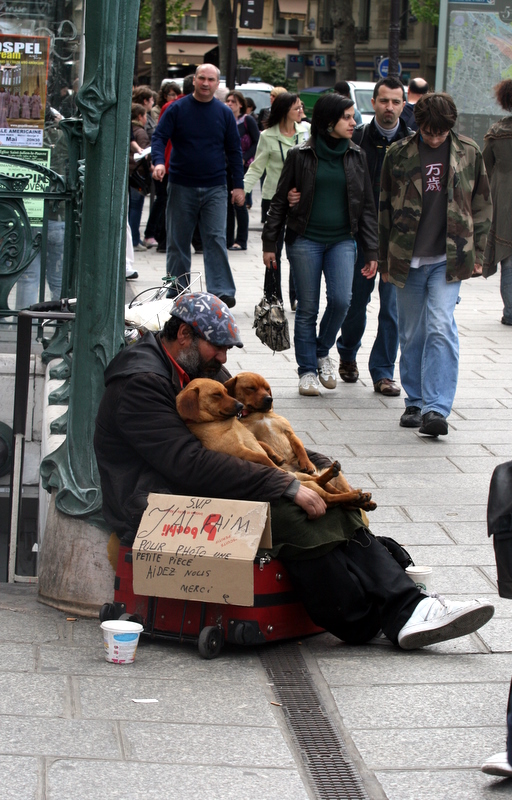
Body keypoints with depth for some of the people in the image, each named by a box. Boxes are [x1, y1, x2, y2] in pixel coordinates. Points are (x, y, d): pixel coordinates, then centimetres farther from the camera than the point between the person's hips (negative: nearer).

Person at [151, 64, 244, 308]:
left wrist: (238, 184, 5)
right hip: (181, 187, 0)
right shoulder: (176, 109, 0)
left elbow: (234, 150, 10)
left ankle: (222, 291, -8)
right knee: (178, 241, 6)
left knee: (216, 240, -7)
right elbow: (159, 137, -2)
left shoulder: (224, 113, 6)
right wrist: (158, 161, -23)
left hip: (215, 188, 0)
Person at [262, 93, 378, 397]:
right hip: (305, 240, -2)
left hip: (342, 241, 2)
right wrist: (270, 243, 2)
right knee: (307, 308, 1)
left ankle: (322, 352, 12)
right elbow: (280, 201, 4)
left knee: (341, 300, -14)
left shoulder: (356, 156, 7)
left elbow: (367, 206, 10)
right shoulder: (301, 156, -1)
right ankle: (307, 370, 14)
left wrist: (371, 251, 6)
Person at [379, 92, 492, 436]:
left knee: (441, 327, -15)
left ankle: (437, 409, -18)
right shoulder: (398, 154, 2)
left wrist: (477, 252, 7)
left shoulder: (469, 153, 3)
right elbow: (385, 208, 9)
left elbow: (482, 205, 11)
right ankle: (415, 403, 22)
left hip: (449, 259, -1)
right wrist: (385, 258, 10)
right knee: (411, 334, 8)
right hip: (407, 261, 2)